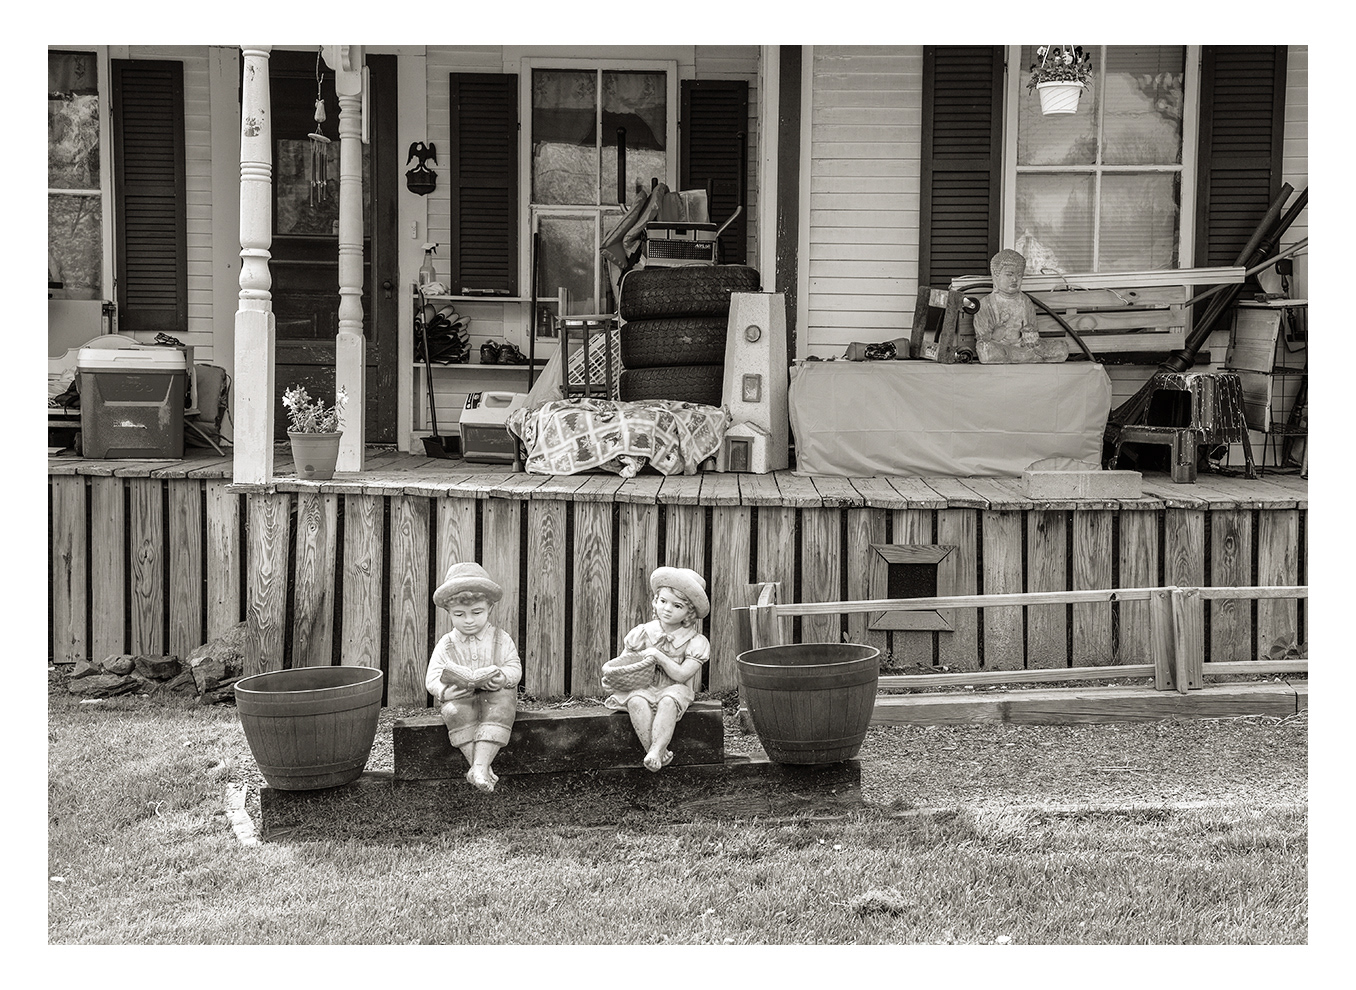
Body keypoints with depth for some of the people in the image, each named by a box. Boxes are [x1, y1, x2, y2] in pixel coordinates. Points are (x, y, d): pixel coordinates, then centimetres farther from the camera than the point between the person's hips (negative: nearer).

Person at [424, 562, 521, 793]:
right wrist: (445, 690, -24)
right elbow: (432, 677, -1)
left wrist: (503, 677, -23)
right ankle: (476, 763, -31)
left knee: (500, 710, -34)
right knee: (455, 712, -33)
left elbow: (515, 667, 2)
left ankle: (480, 765, -40)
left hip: (495, 694, -1)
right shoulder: (446, 644, 4)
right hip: (460, 697, 1)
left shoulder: (500, 639, 4)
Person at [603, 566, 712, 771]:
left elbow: (681, 675, -13)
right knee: (636, 701, -33)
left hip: (674, 689, -2)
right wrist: (610, 677, -11)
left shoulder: (695, 642, -4)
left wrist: (659, 656, -21)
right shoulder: (643, 633, 3)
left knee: (668, 702, -38)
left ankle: (656, 750, -42)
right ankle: (660, 754, -35)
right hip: (643, 687, 2)